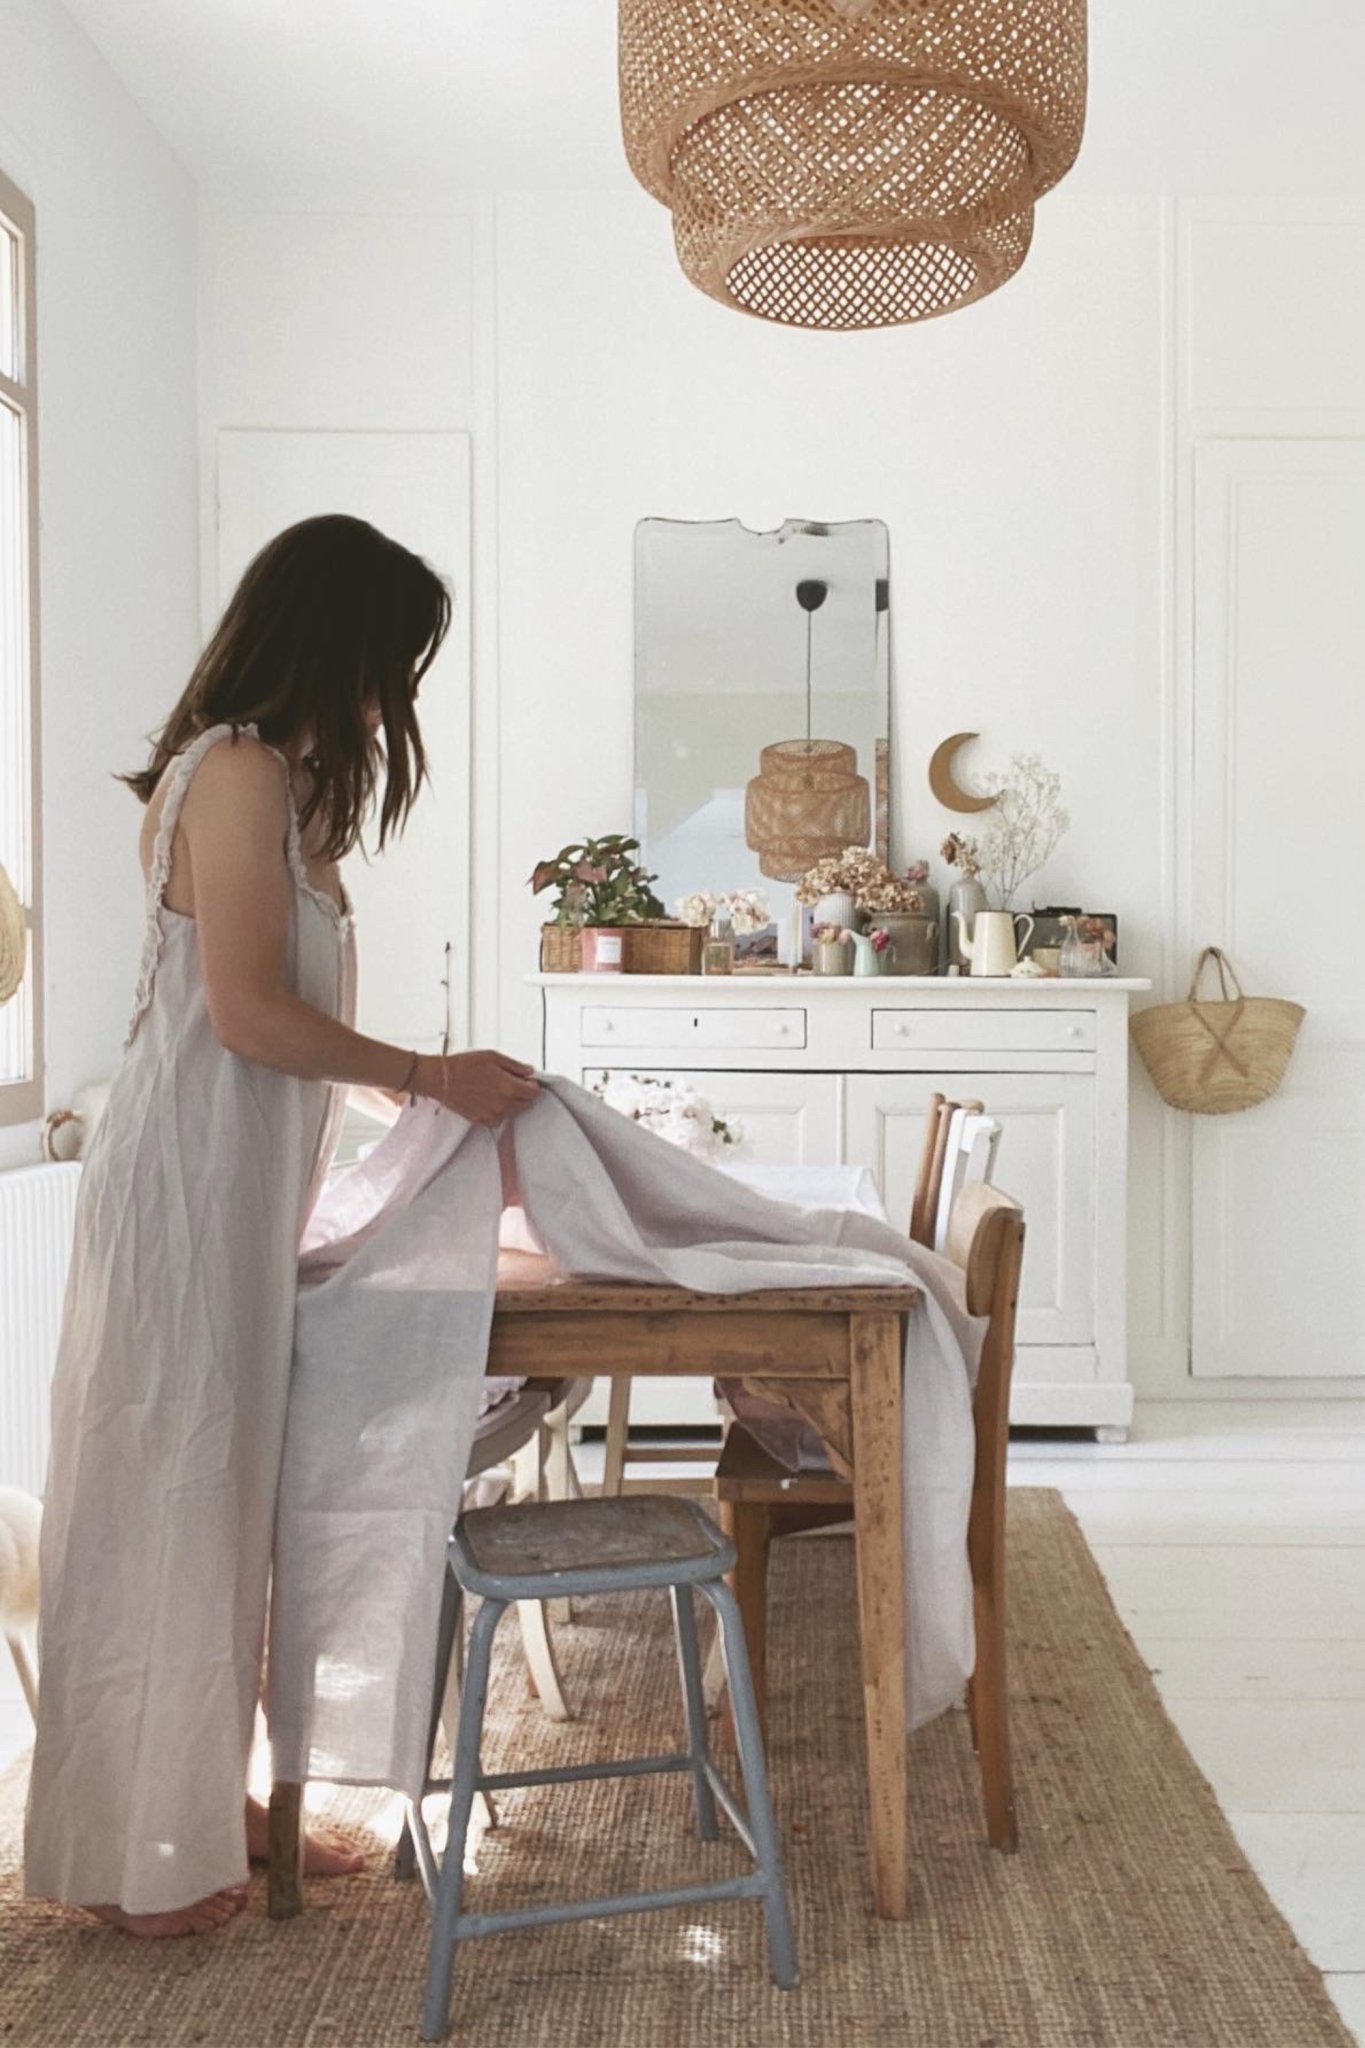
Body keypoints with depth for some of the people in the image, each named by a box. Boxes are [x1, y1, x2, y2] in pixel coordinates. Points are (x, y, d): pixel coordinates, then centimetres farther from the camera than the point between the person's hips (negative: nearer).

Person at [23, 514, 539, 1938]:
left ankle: (201, 1801, 31)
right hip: (189, 1186, -10)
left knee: (216, 1493, 16)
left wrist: (419, 1082, 15)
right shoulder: (240, 771, -15)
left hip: (234, 1188, 10)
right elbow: (250, 1014, -21)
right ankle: (134, 1859, 18)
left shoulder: (268, 776, 15)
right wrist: (434, 1075, -13)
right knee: (167, 1497, 2)